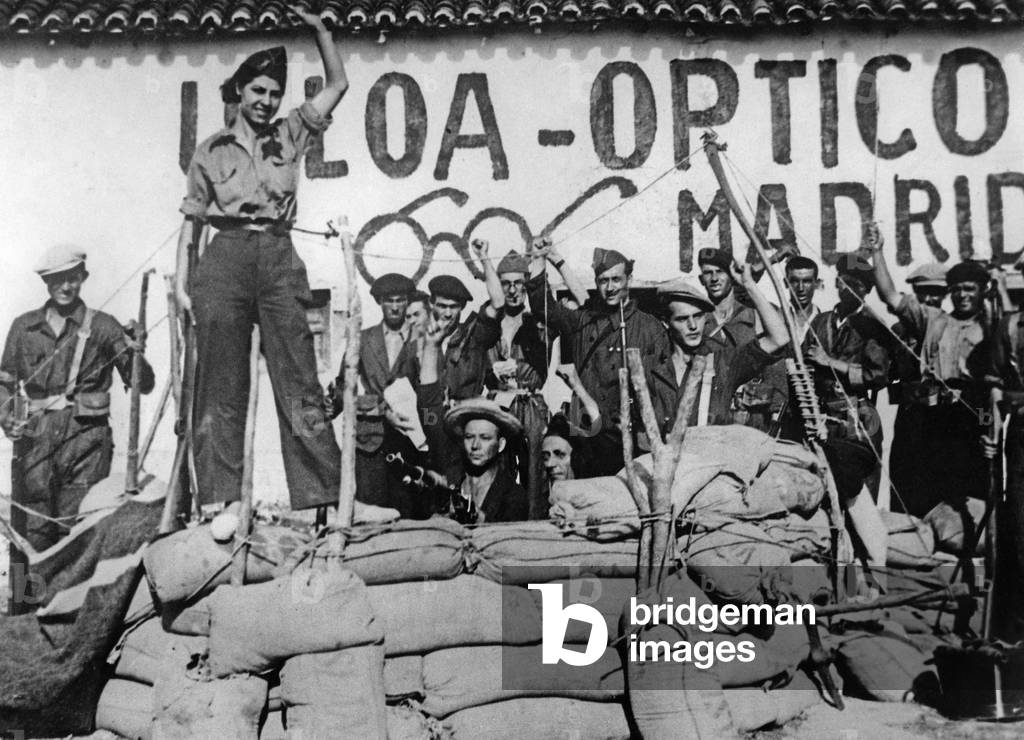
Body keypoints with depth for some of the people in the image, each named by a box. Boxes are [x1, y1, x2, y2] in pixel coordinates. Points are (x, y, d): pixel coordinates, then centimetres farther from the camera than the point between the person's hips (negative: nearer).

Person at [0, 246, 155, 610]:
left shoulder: (102, 327, 5)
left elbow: (143, 385, 3)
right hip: (34, 436, 2)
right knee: (29, 524, 1)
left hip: (86, 435, -2)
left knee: (77, 527, -5)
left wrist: (135, 353, -15)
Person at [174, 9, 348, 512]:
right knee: (220, 388, -2)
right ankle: (218, 500, 1)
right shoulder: (211, 150, 15)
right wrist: (181, 280, 4)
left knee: (300, 384, -6)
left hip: (278, 258, 0)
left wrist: (319, 28, 10)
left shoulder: (290, 136, 17)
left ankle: (321, 497, -6)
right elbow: (192, 220, 13)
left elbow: (337, 84, 17)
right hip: (225, 258, 0)